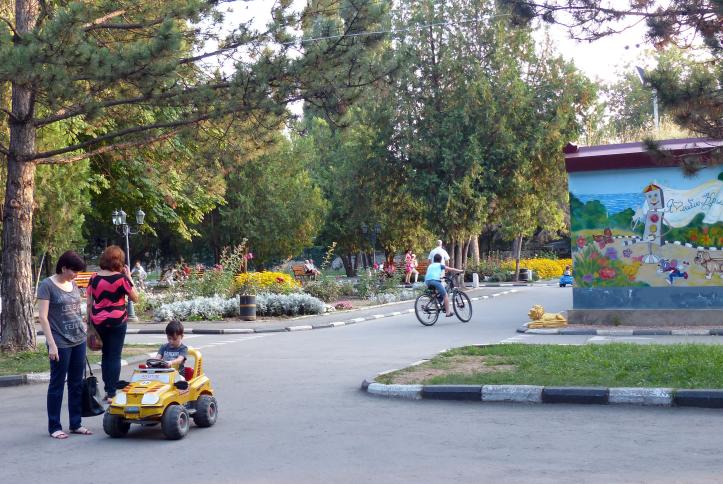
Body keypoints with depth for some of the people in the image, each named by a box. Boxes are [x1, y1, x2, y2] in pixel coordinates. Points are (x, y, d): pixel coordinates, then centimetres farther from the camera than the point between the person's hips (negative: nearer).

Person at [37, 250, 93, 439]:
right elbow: (43, 317, -12)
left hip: (79, 341, 6)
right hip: (60, 343, -6)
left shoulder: (73, 285, 10)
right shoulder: (47, 285, -8)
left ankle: (76, 424, 19)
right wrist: (52, 344, -16)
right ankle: (54, 427, 11)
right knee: (57, 384, 2)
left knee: (77, 384, 10)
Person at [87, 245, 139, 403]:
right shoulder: (121, 278, -9)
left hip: (98, 321, 4)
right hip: (117, 321, -4)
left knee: (106, 354, 18)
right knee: (115, 356, 2)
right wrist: (129, 278, 3)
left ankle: (107, 389, 22)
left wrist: (90, 322, 16)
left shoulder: (94, 278, 3)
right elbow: (135, 298, -1)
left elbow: (89, 304, 7)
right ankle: (111, 393, 2)